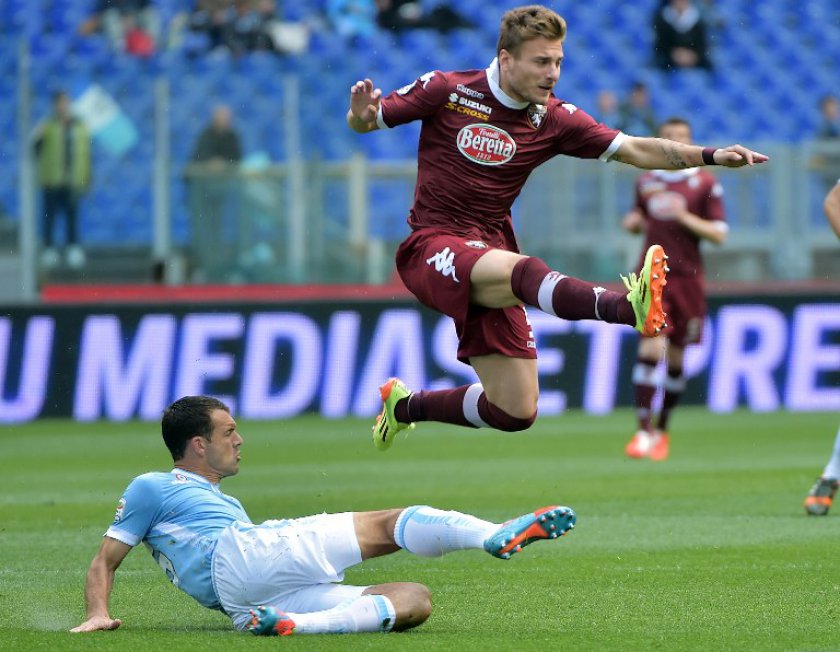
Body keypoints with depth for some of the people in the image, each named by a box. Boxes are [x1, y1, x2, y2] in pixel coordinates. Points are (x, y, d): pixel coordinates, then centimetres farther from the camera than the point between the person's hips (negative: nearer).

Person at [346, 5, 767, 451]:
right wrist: (362, 114, -22)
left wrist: (710, 156, -17)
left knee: (516, 413, 1)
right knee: (524, 269, -36)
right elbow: (367, 121, 3)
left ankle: (405, 406, 26)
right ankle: (629, 307, -65)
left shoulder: (553, 120, 3)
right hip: (433, 247, -5)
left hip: (487, 256, 5)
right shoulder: (446, 91, -5)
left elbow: (634, 150, -4)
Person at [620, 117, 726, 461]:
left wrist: (685, 216, -15)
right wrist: (634, 222, 2)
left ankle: (662, 430, 21)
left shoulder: (705, 184, 1)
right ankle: (644, 430, -16)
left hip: (687, 278, -1)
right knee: (651, 348, -16)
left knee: (676, 357, 5)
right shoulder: (646, 181, 11)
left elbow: (719, 234, -1)